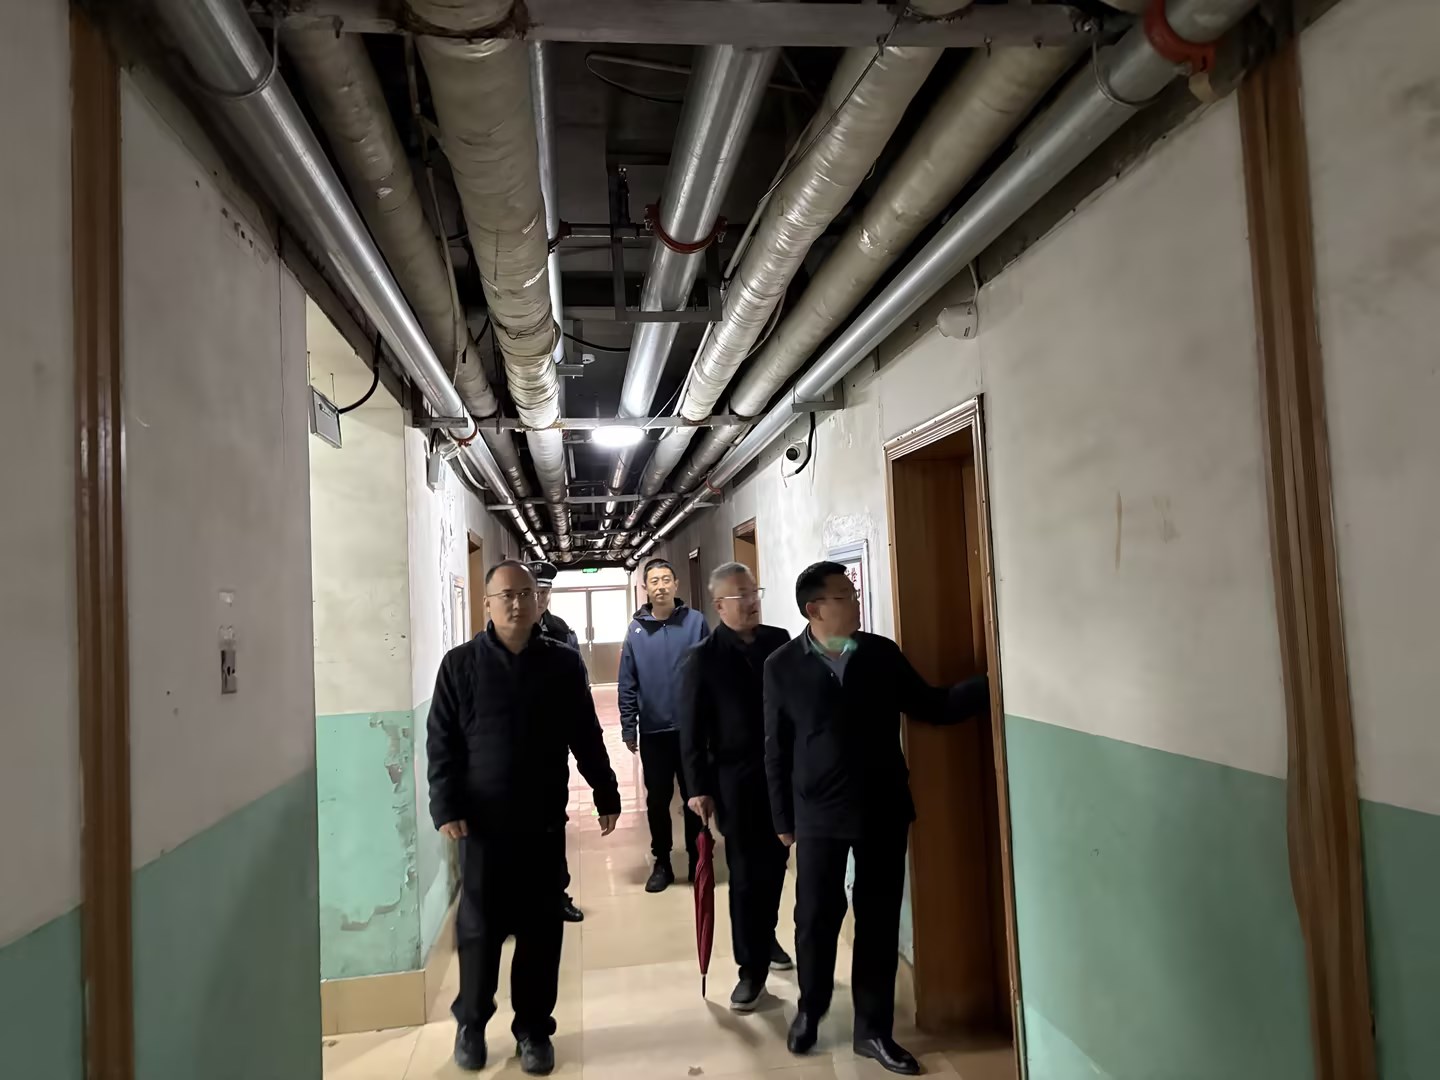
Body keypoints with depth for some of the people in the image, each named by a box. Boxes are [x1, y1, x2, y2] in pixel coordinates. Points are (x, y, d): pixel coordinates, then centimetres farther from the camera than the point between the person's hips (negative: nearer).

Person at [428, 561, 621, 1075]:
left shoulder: (564, 664, 2)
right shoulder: (460, 664, -1)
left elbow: (586, 739, 7)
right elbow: (441, 743, -2)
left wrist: (606, 796, 7)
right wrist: (446, 808, -9)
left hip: (545, 822, 1)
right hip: (482, 822, -1)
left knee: (541, 930, 8)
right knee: (479, 928, 8)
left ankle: (533, 1029, 24)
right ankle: (470, 1022, 29)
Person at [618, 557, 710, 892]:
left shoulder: (696, 622, -3)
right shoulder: (636, 629, 0)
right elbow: (627, 684, 2)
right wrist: (628, 728, -1)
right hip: (653, 731, 1)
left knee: (694, 797, 10)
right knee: (657, 799, 11)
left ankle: (698, 859, 25)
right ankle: (662, 863, 25)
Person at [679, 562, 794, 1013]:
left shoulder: (780, 641, 3)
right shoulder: (702, 658, -6)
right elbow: (692, 730, -6)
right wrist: (698, 787, -9)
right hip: (736, 780, -3)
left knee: (775, 865, 16)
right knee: (747, 875, 3)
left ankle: (766, 937, 39)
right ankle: (752, 968, 15)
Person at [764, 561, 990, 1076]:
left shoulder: (883, 654, 0)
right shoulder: (782, 665, -5)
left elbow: (932, 707, 4)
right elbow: (776, 747, -1)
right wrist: (782, 817, 1)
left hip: (883, 809, 2)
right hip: (820, 813, -2)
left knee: (879, 920, 10)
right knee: (815, 917, 8)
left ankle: (874, 1030, 26)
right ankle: (810, 1009, 34)